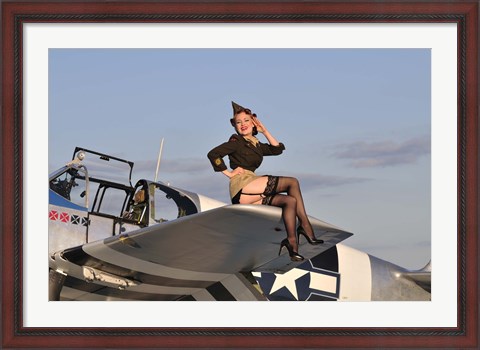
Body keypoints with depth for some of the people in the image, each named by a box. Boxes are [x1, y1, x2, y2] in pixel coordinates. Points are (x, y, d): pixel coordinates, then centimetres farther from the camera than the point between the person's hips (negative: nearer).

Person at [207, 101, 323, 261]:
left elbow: (278, 149, 23)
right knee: (293, 182, -13)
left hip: (250, 192, 8)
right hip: (242, 185, -8)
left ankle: (292, 242, -16)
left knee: (291, 200, -8)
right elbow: (213, 154, -9)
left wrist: (264, 131, 20)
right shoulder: (236, 142, 1)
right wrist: (228, 173, -9)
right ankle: (305, 226, -14)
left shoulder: (255, 144, 24)